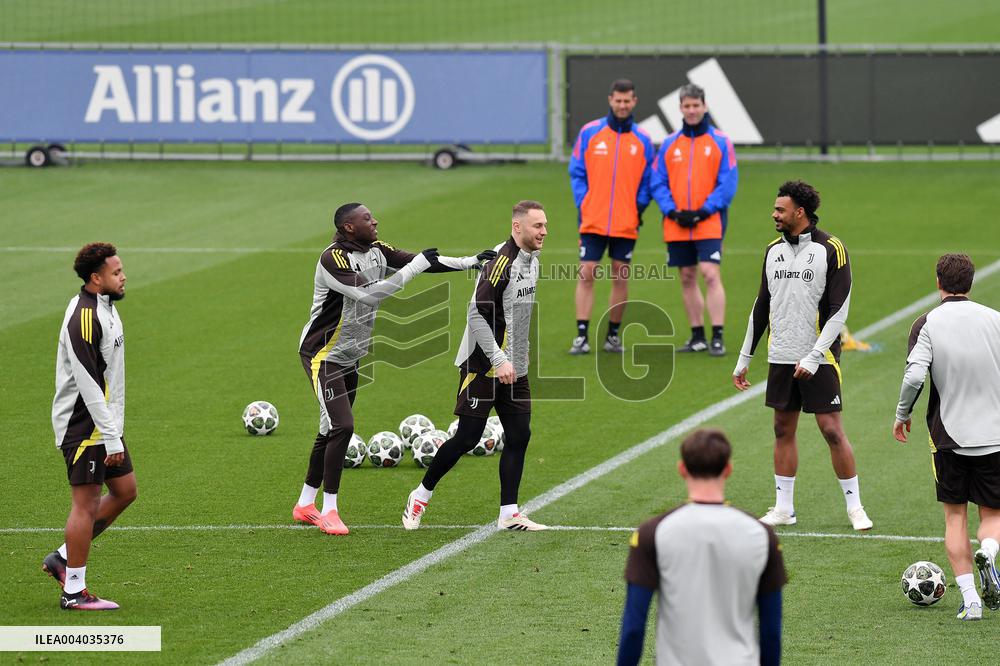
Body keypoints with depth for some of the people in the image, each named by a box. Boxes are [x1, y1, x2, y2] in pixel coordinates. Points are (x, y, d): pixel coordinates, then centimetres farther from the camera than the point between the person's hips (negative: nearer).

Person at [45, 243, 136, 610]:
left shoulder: (104, 308, 12)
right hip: (83, 426, -10)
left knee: (125, 491, 13)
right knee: (86, 503, -4)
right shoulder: (83, 318, -20)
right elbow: (88, 384, -23)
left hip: (105, 423, 10)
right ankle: (74, 592, 3)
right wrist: (112, 439, -23)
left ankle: (63, 558, 21)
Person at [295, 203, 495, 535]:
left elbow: (421, 263, 6)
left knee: (332, 430, 13)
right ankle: (329, 510, -8)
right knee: (342, 427, -16)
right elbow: (370, 294, -32)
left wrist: (471, 261, -2)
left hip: (349, 358, 9)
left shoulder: (377, 251, 2)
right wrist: (416, 266, -29)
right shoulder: (333, 259, -24)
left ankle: (305, 504, 24)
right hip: (323, 356, -9)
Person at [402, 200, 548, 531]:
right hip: (483, 366, -8)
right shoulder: (501, 261, -19)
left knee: (519, 436, 2)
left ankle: (509, 514, 7)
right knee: (467, 438, -4)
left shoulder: (531, 259, 10)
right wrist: (499, 360, -25)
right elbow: (478, 313, -23)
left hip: (514, 368, 8)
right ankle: (421, 497, 12)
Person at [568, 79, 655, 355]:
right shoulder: (589, 133, 1)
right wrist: (582, 205, -5)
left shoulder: (642, 140, 5)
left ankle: (613, 335, 15)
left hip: (627, 223, 1)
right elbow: (577, 173, 4)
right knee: (586, 275, -6)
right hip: (593, 220, -1)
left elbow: (648, 180, 9)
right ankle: (582, 336, -4)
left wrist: (639, 206, -5)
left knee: (621, 278, 5)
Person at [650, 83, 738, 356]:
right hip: (676, 226, 4)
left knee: (711, 275, -13)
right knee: (687, 278, 8)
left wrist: (703, 211, -13)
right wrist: (672, 211, -8)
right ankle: (698, 337, 17)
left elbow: (728, 184, -4)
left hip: (709, 222, -4)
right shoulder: (669, 144, 9)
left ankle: (717, 338, -12)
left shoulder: (720, 142, 1)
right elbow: (657, 182, 7)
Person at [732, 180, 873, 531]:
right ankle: (783, 508, 14)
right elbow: (762, 306, 17)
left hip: (820, 359, -6)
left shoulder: (830, 250, -8)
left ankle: (854, 507, 3)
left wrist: (814, 357, -18)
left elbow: (839, 309, -11)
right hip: (781, 358, 6)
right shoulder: (773, 250, 11)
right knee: (783, 429, 7)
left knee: (832, 430, -6)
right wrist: (744, 359, 16)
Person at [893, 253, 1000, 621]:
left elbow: (914, 376, -17)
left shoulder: (927, 324, -5)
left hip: (948, 436, -1)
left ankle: (970, 599, 4)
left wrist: (902, 415, 0)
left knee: (955, 515, 11)